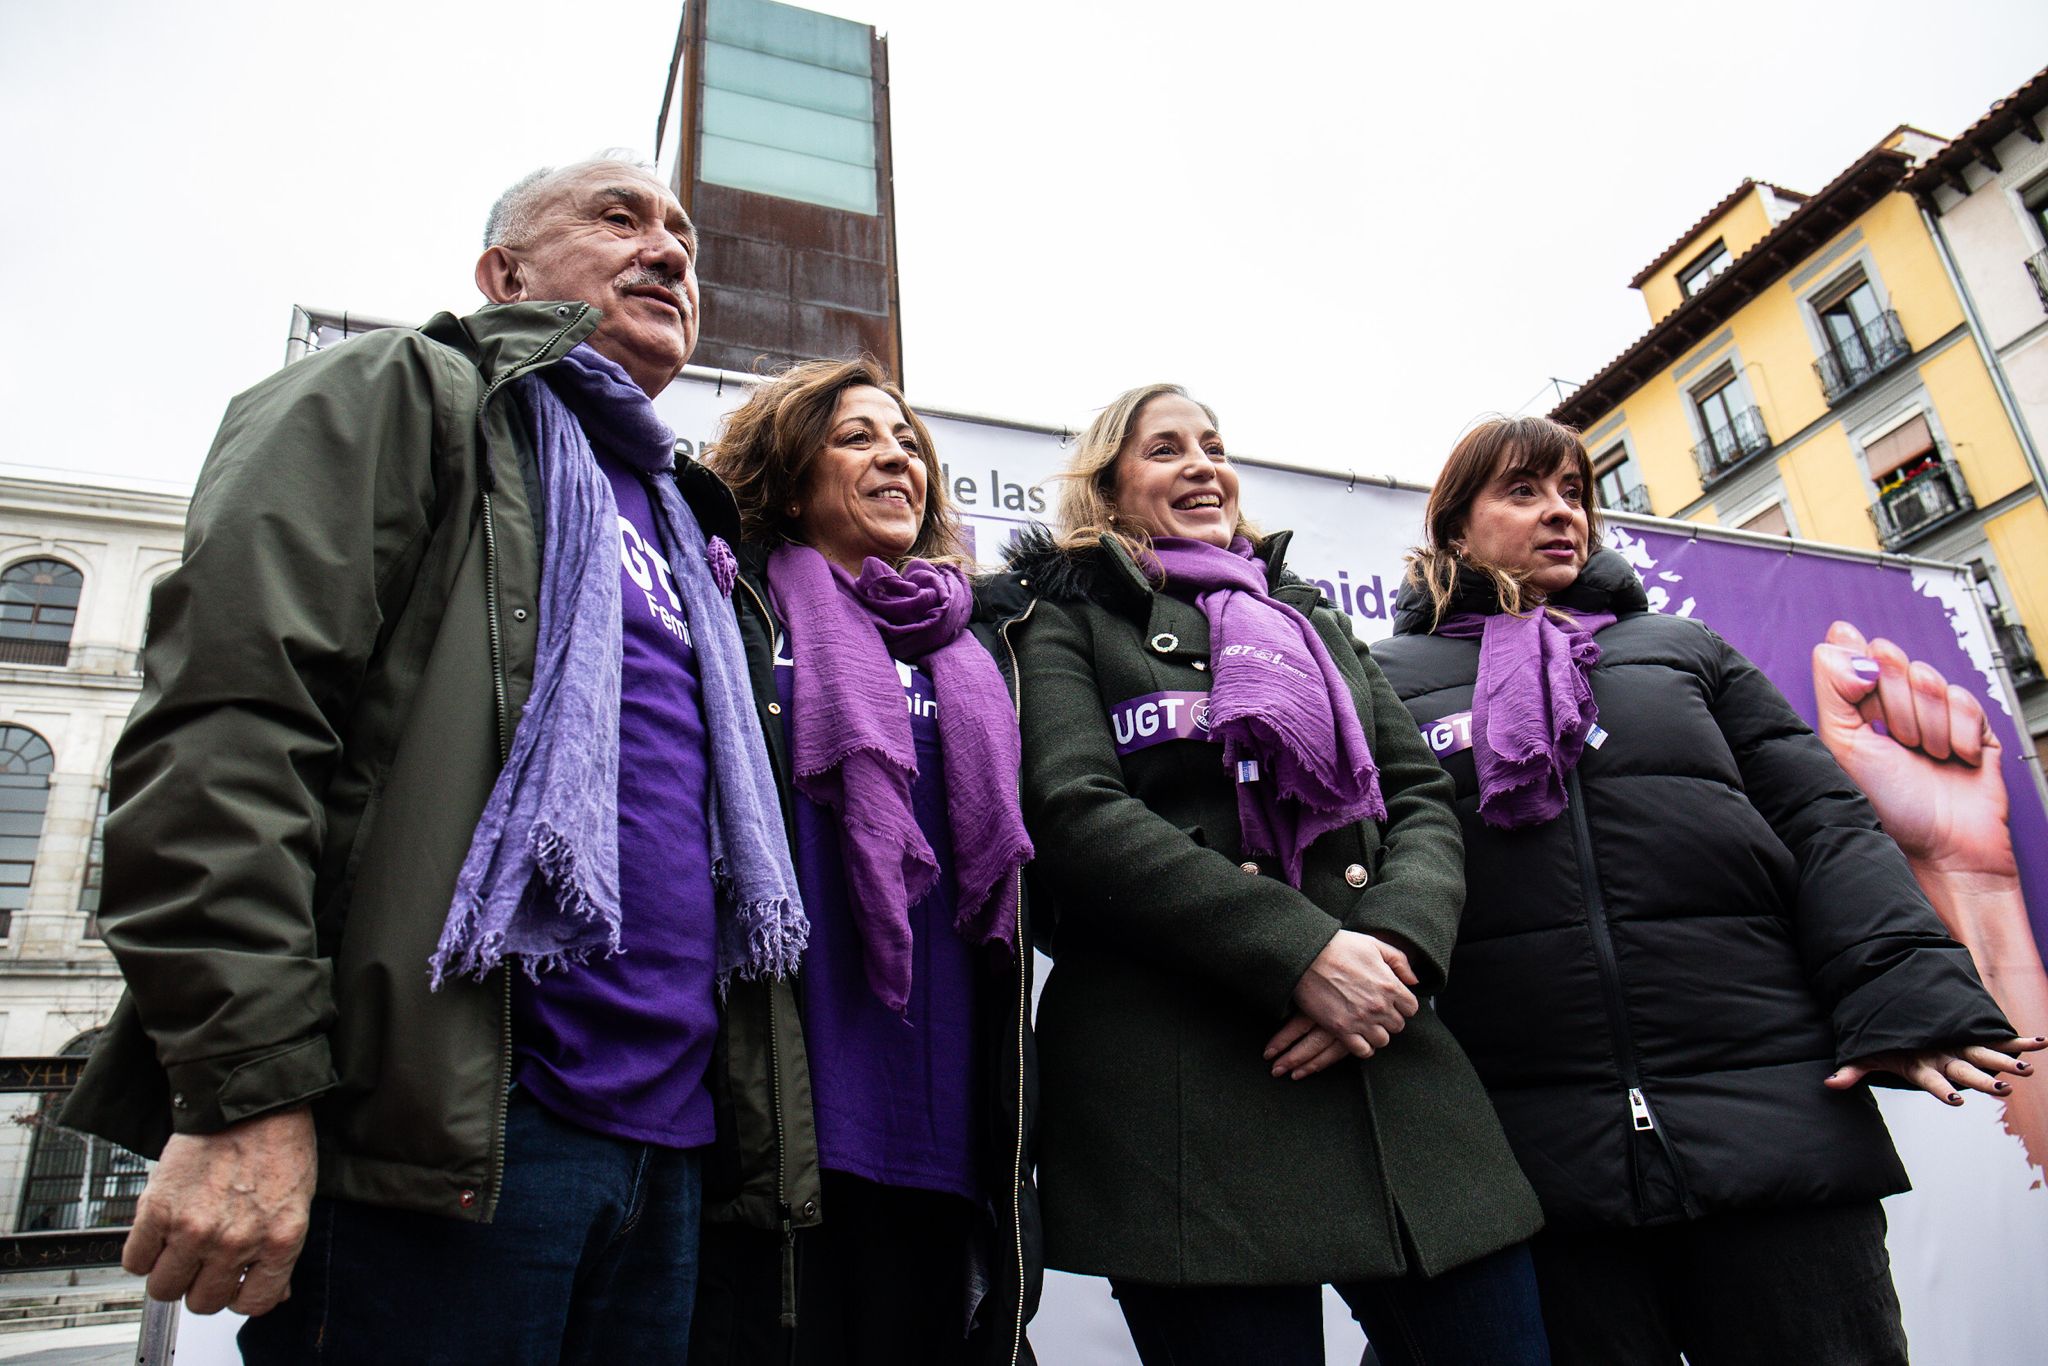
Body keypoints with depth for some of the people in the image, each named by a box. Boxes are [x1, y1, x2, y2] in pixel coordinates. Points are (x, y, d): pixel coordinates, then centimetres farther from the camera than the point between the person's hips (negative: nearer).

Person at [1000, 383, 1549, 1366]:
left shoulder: (1315, 622, 25)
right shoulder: (1069, 624, 9)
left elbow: (1423, 800, 15)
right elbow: (1076, 815, -8)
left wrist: (1397, 942, -7)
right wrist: (1304, 951, -17)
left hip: (1390, 1056, 5)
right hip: (1182, 1085, -5)